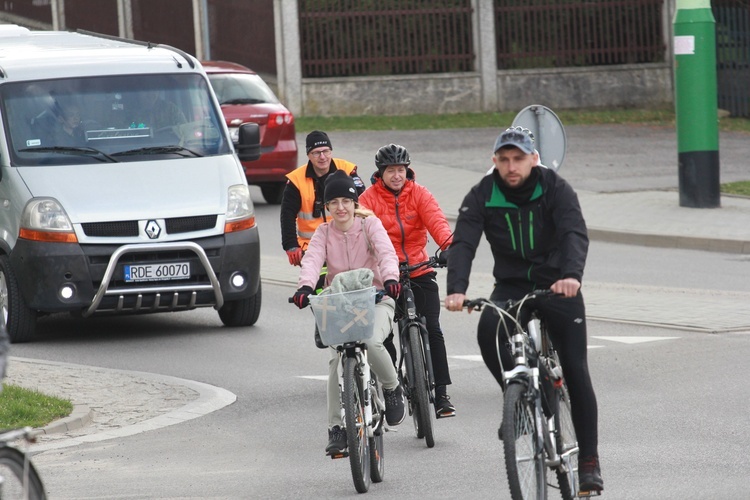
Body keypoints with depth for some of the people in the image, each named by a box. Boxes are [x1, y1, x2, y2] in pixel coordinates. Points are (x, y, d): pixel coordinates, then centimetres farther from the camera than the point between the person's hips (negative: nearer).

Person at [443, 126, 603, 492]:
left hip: (557, 285, -1)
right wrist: (456, 290, -38)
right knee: (488, 331, -30)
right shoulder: (482, 197, -8)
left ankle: (589, 461, 0)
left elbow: (575, 233, -26)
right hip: (510, 286, 1)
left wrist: (571, 275, -47)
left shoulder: (555, 188, -12)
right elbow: (463, 243, -19)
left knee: (576, 370, -8)